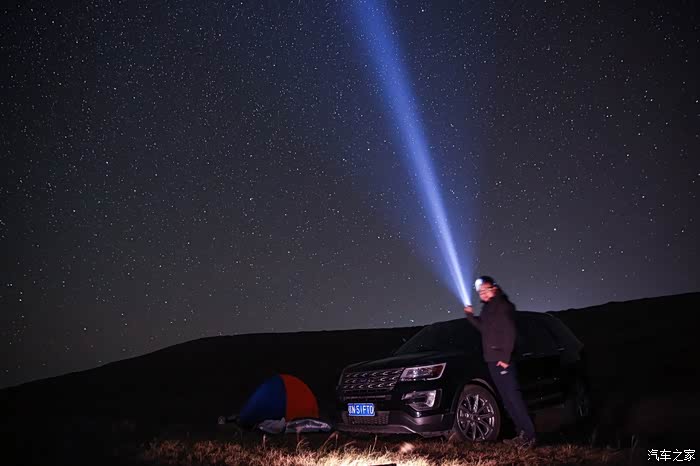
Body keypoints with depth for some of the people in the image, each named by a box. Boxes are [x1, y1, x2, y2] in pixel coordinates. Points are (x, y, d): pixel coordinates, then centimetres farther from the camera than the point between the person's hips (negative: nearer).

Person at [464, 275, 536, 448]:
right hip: (492, 360, 9)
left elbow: (510, 332, -17)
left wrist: (505, 358, -20)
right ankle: (522, 433, 18)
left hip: (501, 360, -9)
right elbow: (483, 328, 27)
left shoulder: (502, 305, -10)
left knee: (513, 397, -9)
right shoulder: (488, 308, 16)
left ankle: (529, 435, -4)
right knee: (507, 400, 11)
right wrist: (470, 315, 16)